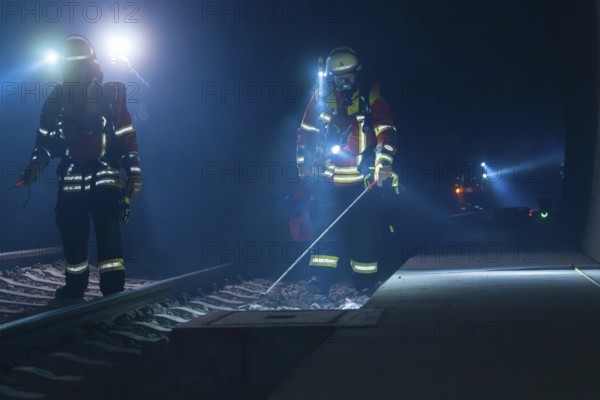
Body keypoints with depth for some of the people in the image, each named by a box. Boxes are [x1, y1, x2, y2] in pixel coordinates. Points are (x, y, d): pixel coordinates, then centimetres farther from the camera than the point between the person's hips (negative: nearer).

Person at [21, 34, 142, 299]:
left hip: (105, 175, -3)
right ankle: (74, 289, 18)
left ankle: (114, 291, -6)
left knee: (108, 231, -9)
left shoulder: (110, 95, 1)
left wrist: (133, 172, -2)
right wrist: (36, 163, -2)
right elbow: (45, 138, 14)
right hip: (71, 177, 3)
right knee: (72, 234, 5)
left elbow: (127, 137, 2)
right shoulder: (56, 100, 7)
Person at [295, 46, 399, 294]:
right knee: (326, 226, -6)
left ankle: (366, 285, 11)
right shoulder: (321, 99, 6)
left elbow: (386, 131, -4)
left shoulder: (371, 97, 1)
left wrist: (383, 161, -17)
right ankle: (318, 284, -6)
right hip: (330, 179, 1)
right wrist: (305, 167, 10)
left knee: (367, 230, 1)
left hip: (365, 179, -1)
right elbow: (306, 134, 14)